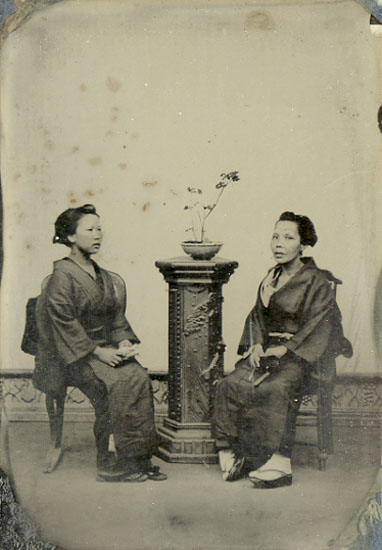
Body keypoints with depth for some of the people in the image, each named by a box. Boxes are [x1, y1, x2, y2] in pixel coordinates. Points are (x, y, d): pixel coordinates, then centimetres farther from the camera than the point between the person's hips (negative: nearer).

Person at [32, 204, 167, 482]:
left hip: (105, 348, 6)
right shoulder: (62, 274, -6)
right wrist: (98, 352, -18)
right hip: (72, 355, -6)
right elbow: (63, 322, -14)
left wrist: (124, 342, -1)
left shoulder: (109, 279, 17)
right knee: (117, 382, -29)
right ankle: (108, 462, -20)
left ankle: (140, 457, -17)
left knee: (139, 376, -21)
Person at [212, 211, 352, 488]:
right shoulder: (271, 278, 16)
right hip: (267, 351, 6)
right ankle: (232, 454, -17)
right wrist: (256, 344, -1)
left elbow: (317, 328, -11)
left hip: (301, 356, -6)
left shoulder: (317, 283, -4)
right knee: (230, 385, -21)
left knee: (276, 389, -35)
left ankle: (279, 463, -30)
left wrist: (285, 349, -19)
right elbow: (257, 315, 18)